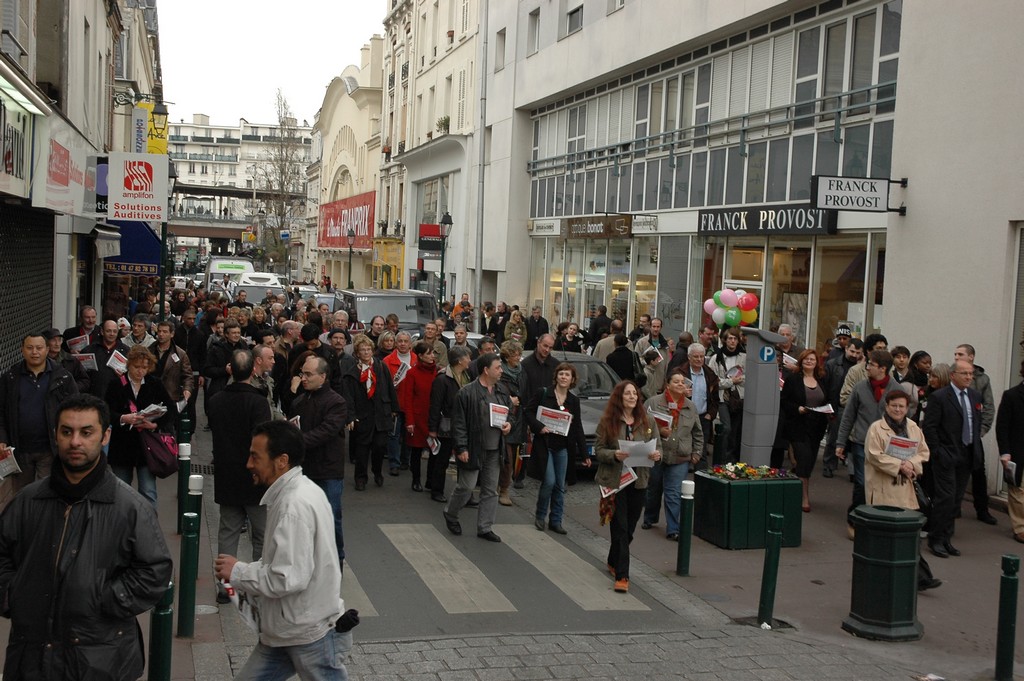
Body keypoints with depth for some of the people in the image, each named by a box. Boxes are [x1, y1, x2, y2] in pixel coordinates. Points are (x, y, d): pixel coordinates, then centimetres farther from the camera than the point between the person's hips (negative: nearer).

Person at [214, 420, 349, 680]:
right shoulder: (297, 491, 7)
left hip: (312, 635, -10)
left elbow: (289, 578, -29)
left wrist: (238, 572, -14)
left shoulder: (295, 505, -24)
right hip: (286, 630, 10)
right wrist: (247, 569, 6)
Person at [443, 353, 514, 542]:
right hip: (474, 449, -7)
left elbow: (510, 412, 23)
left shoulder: (502, 391, 8)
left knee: (491, 490, 10)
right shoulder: (467, 393, -14)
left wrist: (509, 424, 1)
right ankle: (450, 514, 27)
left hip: (494, 450, 7)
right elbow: (459, 423, -13)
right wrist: (461, 448, -16)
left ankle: (484, 528, 19)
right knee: (466, 487, 1)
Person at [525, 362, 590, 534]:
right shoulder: (543, 393, -4)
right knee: (549, 481, -11)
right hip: (545, 444, -4)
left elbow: (578, 428, 10)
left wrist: (584, 454, 8)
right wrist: (539, 426, -19)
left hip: (563, 448, 4)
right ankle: (540, 516, 10)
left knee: (560, 486, 6)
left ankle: (555, 521, 16)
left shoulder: (574, 400, 8)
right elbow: (528, 412, -2)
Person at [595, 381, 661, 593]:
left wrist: (657, 455, -10)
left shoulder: (646, 421, 6)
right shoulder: (607, 422, -4)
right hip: (614, 480, -4)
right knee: (620, 528, -6)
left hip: (639, 481, 4)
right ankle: (622, 575, -3)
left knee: (629, 527, 13)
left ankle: (613, 562, 36)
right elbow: (598, 450, -4)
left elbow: (655, 447, 12)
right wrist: (615, 455, -22)